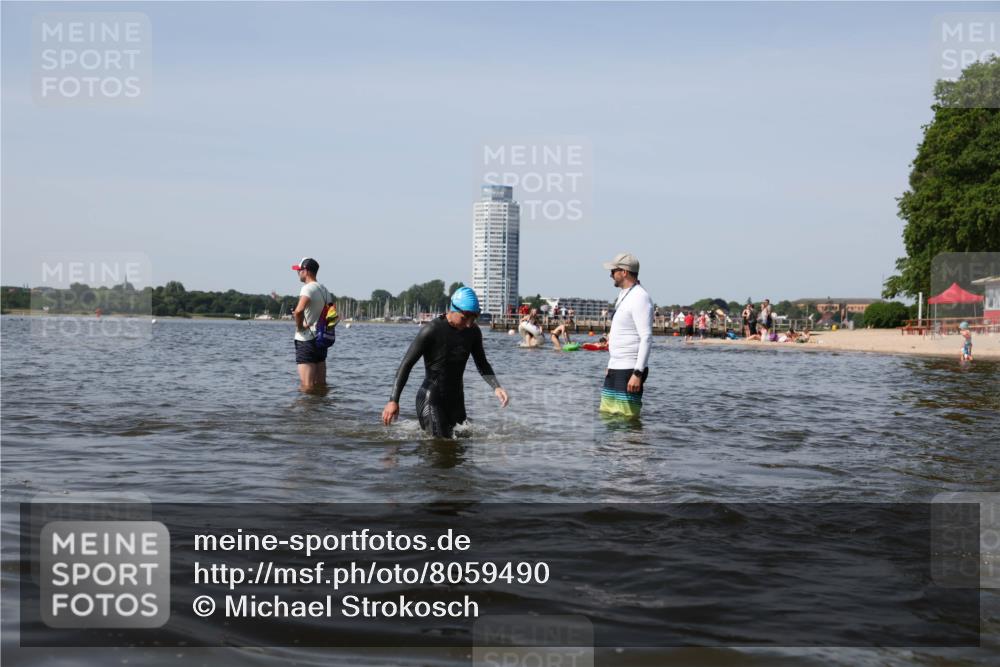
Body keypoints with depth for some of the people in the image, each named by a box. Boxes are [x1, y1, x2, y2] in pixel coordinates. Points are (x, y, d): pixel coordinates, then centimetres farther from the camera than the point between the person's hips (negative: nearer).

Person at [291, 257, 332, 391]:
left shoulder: (308, 288, -14)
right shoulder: (325, 290, 13)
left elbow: (299, 311, -31)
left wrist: (299, 326, -14)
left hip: (306, 340, -8)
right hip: (322, 339, 8)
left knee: (306, 385, -7)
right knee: (321, 384, 12)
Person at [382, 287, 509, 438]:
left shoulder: (473, 332, 1)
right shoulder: (431, 331, -17)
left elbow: (482, 364, 14)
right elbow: (406, 364, -14)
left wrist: (496, 387, -6)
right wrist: (393, 400, -20)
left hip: (456, 400, 6)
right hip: (431, 400, -6)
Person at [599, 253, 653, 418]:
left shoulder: (640, 297, -14)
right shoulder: (623, 295, 17)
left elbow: (647, 338, -20)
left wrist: (638, 373, -25)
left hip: (630, 370, -10)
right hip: (615, 368, 10)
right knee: (606, 415, 10)